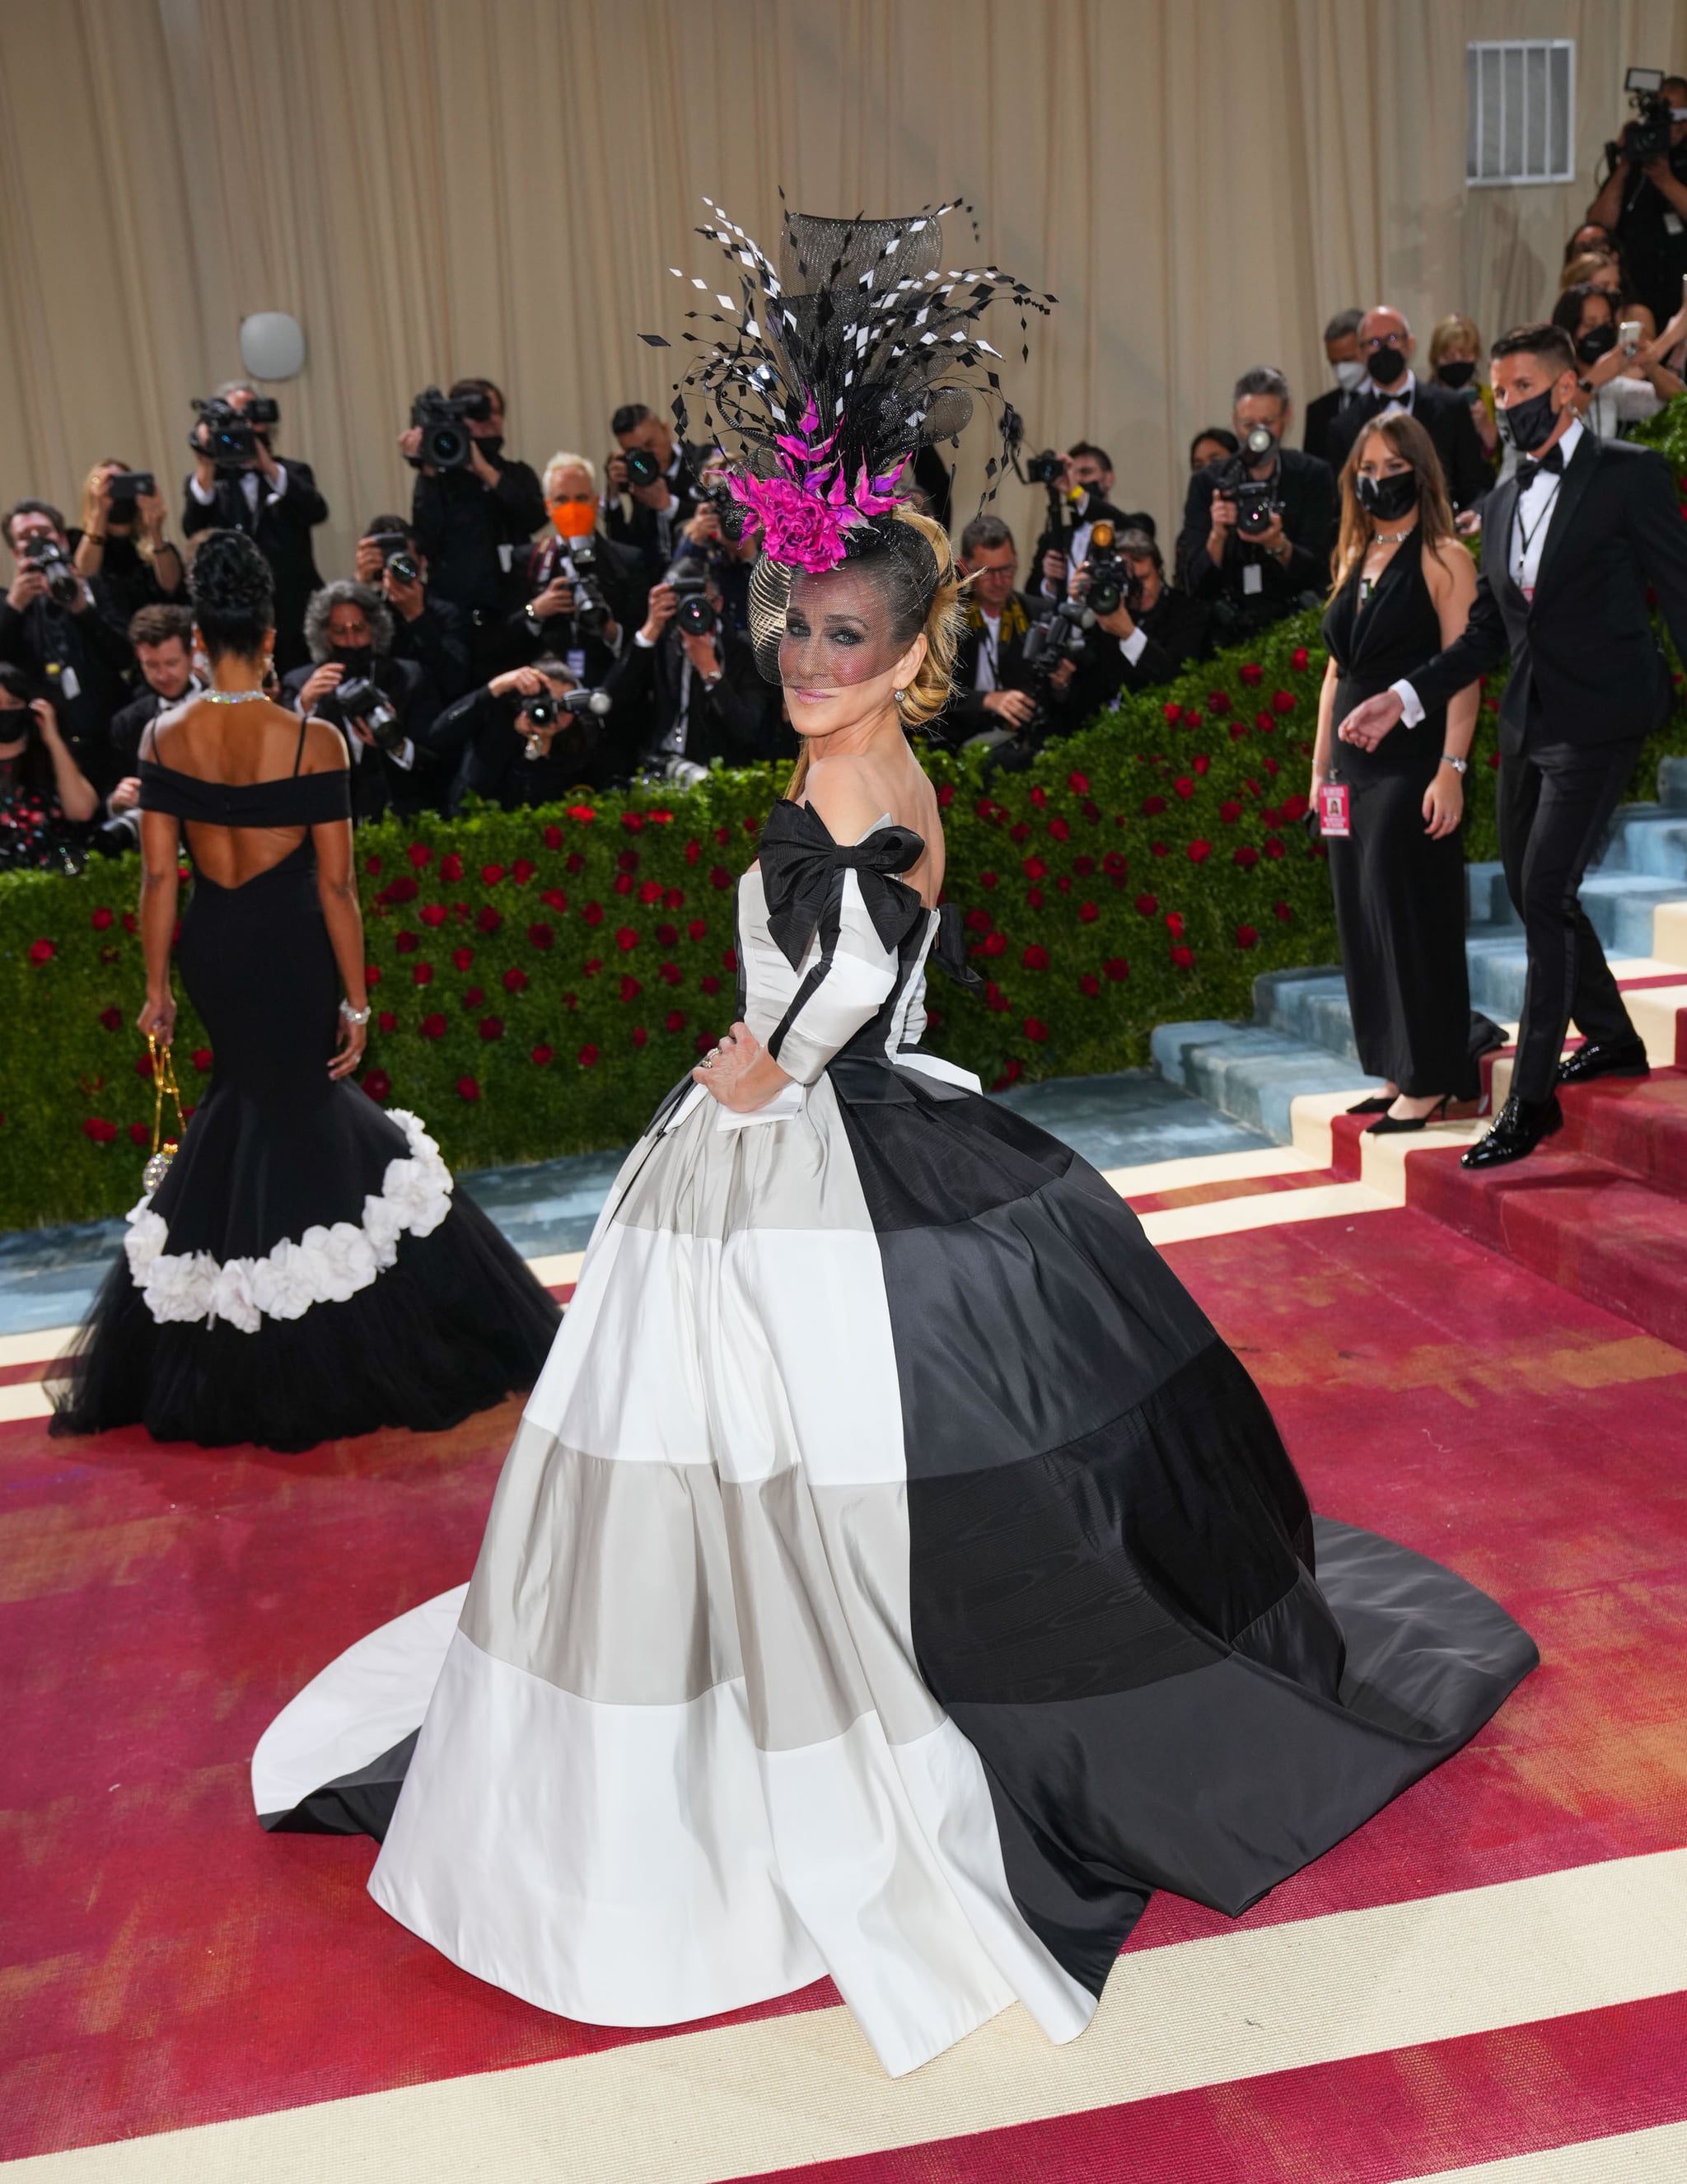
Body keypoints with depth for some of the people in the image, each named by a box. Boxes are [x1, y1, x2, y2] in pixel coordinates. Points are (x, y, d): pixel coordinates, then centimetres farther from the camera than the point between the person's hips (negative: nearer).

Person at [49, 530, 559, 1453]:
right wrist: (356, 1000, -5)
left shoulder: (165, 737, -4)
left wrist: (157, 987, 7)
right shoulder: (312, 740, -13)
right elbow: (336, 883, -11)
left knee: (250, 1090, 21)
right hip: (292, 945, -3)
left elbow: (157, 874, -2)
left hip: (209, 949, 3)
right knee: (301, 1100, 11)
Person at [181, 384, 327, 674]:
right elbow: (193, 530, -8)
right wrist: (205, 471, -20)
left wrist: (269, 466, -18)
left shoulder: (293, 473, 12)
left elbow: (317, 512, -8)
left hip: (296, 615, 1)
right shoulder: (204, 484, 11)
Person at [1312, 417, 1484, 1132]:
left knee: (1410, 916, -4)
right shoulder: (1355, 560, 15)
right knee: (1363, 919, 8)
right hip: (1355, 768, 7)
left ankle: (1430, 1079, 5)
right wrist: (1321, 763, 13)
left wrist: (1452, 771, -20)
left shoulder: (1444, 560, -6)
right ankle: (1396, 1073, 17)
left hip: (1411, 767, -7)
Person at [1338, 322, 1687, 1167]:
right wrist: (1402, 698, 5)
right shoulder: (1503, 502, 15)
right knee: (1528, 891, 14)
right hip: (1526, 723, 8)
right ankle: (1613, 1040, 34)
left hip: (1597, 721, -7)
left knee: (1545, 895, -12)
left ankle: (1532, 1098, -4)